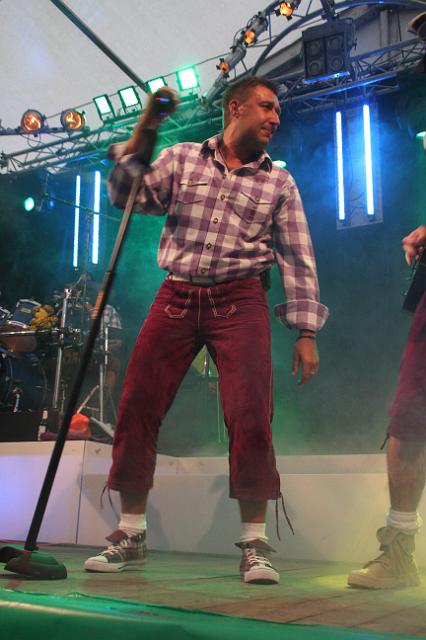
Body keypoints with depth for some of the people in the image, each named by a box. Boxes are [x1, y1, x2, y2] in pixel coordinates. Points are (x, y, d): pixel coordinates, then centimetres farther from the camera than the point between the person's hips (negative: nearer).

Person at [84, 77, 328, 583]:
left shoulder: (279, 183, 11)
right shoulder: (181, 158, 12)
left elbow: (298, 260, 6)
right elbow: (129, 198, 5)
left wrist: (306, 332, -1)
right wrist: (138, 141, -7)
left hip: (239, 300, -1)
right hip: (177, 296, 1)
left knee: (250, 416, -13)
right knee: (136, 407, -1)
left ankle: (255, 544, 1)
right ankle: (131, 535, 14)